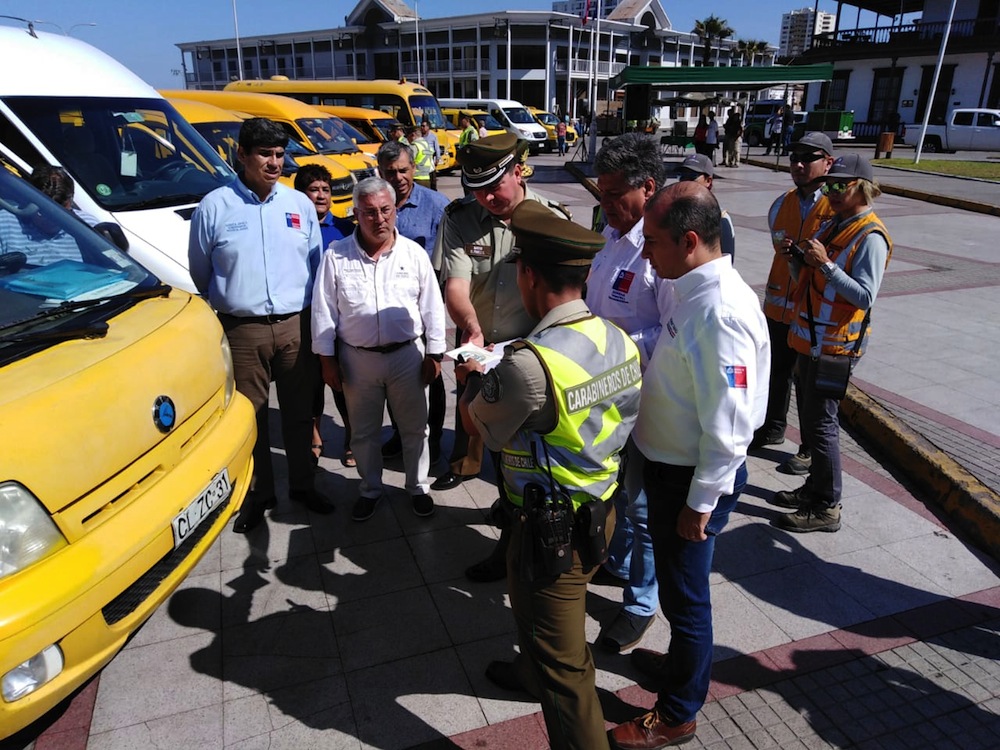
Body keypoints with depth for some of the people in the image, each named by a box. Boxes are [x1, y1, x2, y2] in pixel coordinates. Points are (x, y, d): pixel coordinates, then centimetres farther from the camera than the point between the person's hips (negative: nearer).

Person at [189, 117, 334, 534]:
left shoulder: (299, 203, 8)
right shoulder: (214, 206, -2)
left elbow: (316, 263, 13)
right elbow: (200, 273, 7)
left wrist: (316, 316, 10)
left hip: (296, 324, 2)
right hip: (241, 329, -2)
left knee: (300, 411, 12)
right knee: (249, 416, 9)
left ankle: (302, 484, 30)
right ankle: (257, 493, 25)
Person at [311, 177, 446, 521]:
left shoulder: (414, 253, 0)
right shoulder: (336, 255, -2)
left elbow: (432, 307, 3)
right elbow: (324, 311, 0)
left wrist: (434, 353, 1)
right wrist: (327, 359, -1)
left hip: (408, 354, 0)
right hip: (357, 358, 0)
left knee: (414, 428, 11)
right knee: (364, 431, 14)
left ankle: (418, 487, 31)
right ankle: (370, 489, 34)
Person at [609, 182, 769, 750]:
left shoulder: (721, 313, -29)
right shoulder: (698, 289, 1)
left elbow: (727, 427, -27)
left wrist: (700, 505, -19)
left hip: (694, 479, -9)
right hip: (669, 464, 9)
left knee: (685, 594, 11)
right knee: (677, 585, 27)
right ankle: (682, 662, 53)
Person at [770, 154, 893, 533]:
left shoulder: (871, 237, -14)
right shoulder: (831, 226, 12)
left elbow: (865, 296, -23)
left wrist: (825, 264, -28)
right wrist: (796, 257, -3)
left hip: (834, 345, -9)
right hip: (809, 338, 9)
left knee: (820, 423, -3)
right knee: (810, 416, 16)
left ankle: (826, 507, 8)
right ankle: (814, 488, 30)